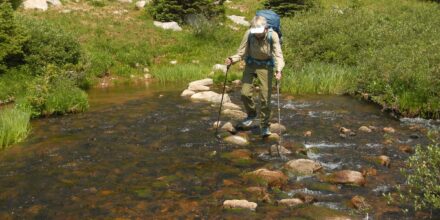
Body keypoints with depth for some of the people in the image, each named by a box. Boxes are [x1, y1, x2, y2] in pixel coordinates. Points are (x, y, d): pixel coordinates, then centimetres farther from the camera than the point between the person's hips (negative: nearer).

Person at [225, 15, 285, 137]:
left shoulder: (273, 36, -22)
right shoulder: (249, 34, -18)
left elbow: (278, 54, -26)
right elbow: (242, 52, -10)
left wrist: (279, 70, -43)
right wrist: (232, 59, -29)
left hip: (266, 66, -2)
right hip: (251, 64, 2)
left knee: (265, 97, -5)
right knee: (245, 93, -7)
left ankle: (264, 126, 11)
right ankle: (252, 114, 24)